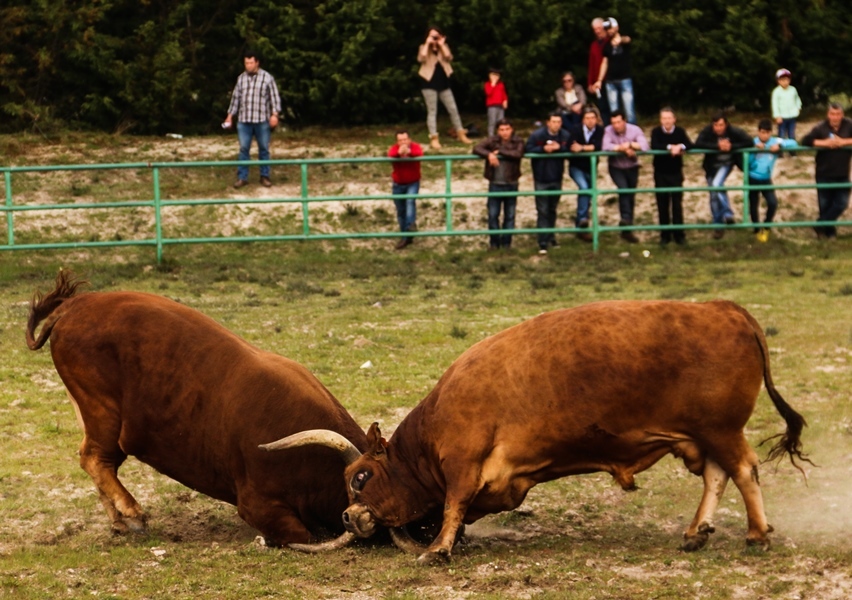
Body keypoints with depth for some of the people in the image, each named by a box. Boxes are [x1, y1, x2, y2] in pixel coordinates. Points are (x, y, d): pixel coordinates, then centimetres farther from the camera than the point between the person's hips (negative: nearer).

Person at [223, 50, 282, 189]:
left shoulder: (267, 78, -1)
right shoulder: (241, 78, 9)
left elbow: (275, 97, -3)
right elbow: (235, 97, 15)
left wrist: (275, 114, -12)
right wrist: (230, 115, 13)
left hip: (262, 120, -2)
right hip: (244, 120, 3)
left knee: (264, 149, 5)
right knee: (243, 149, 1)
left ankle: (265, 176, 15)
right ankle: (242, 177, 5)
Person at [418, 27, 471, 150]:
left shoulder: (444, 47, 11)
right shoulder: (424, 47, 4)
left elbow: (449, 58, -8)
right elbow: (421, 58, -17)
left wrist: (441, 45, -6)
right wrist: (427, 43, -11)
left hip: (443, 81, 3)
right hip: (429, 82, -3)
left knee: (453, 109, 4)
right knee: (432, 111, -4)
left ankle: (460, 134, 14)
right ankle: (434, 138, -6)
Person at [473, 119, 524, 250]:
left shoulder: (518, 142, -2)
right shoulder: (492, 141, 0)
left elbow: (518, 154, -22)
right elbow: (476, 148, -10)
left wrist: (500, 151, -18)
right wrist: (489, 154, -26)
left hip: (511, 185, 0)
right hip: (495, 184, 0)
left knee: (510, 215, 7)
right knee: (493, 215, 3)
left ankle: (506, 242, 18)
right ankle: (494, 242, 15)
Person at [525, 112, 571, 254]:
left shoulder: (565, 136, -5)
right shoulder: (537, 135, -12)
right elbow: (528, 149, -12)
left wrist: (559, 148, -22)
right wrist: (543, 149, -24)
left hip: (556, 179, 3)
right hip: (541, 180, -3)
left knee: (552, 209, 17)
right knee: (542, 211, -5)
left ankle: (550, 237, 33)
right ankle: (543, 243, -6)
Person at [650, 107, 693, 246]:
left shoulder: (680, 131, -2)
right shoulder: (656, 131, -6)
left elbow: (690, 145, -12)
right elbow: (654, 146, -21)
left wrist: (680, 146, -30)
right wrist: (670, 147, -25)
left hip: (676, 172, 0)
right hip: (660, 173, 0)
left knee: (677, 203, -1)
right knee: (662, 203, 2)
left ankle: (679, 234, 4)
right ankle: (665, 235, 9)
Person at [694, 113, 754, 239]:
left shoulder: (734, 132, -23)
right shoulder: (707, 132, -23)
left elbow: (749, 142, -24)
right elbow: (698, 144, -35)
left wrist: (732, 147, -33)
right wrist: (717, 146, -39)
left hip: (726, 164, -2)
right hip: (711, 166, 2)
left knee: (716, 185, -29)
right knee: (714, 196, 8)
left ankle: (727, 214, -20)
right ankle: (718, 225, 21)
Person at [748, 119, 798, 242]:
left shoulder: (775, 142, -7)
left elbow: (793, 143, -16)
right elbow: (747, 162, -15)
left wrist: (779, 145, -29)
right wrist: (755, 150, -26)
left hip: (766, 179, 1)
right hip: (752, 179, -1)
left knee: (773, 203, -15)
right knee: (754, 205, 8)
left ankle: (766, 227, 11)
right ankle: (757, 230, 31)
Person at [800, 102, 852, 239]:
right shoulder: (820, 128, -10)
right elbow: (805, 141, -17)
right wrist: (824, 143, -26)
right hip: (824, 174, -2)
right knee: (825, 205, 8)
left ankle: (821, 225, 18)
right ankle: (828, 230, 28)